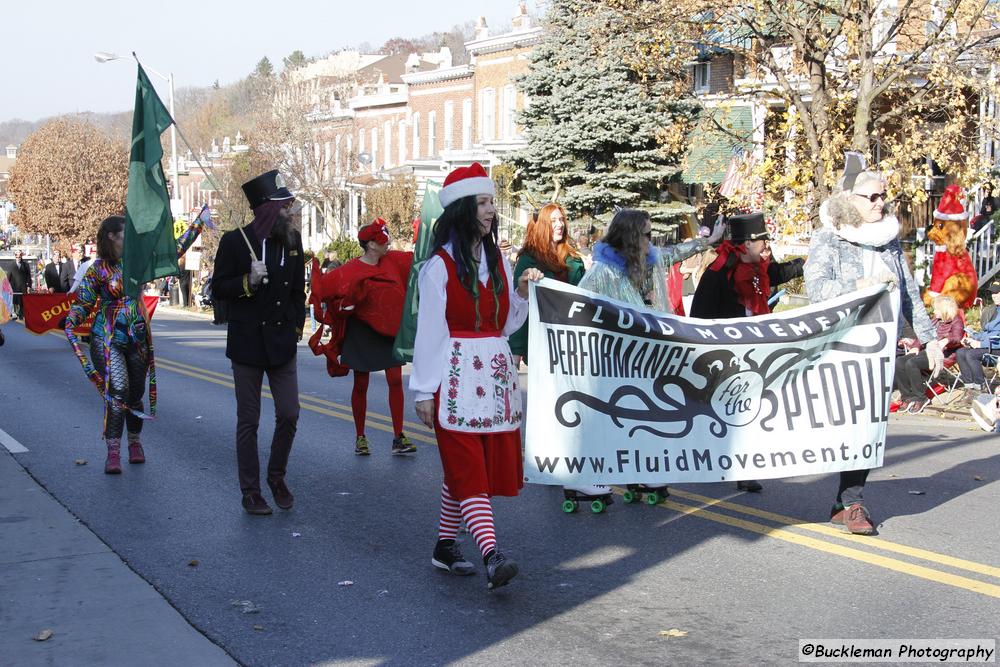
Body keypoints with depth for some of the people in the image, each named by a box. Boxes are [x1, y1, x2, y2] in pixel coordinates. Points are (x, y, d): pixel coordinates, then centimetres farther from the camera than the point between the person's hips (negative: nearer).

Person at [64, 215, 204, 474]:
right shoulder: (98, 270, -4)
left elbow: (175, 250, 12)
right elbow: (82, 303, 1)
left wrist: (197, 224, 11)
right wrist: (70, 325, -16)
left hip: (138, 337, 4)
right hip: (108, 339, -4)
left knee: (136, 393, 11)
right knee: (117, 391, -17)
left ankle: (135, 443, 30)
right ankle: (113, 453, -13)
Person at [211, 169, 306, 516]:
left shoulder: (292, 240, 4)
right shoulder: (235, 241, -9)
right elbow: (218, 288, -5)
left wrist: (296, 327, 7)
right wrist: (248, 281, -21)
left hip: (282, 344, 4)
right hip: (247, 344, -3)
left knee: (289, 415, 1)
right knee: (248, 422, 4)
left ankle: (277, 477, 24)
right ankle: (251, 492, 14)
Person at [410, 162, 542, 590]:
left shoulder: (497, 260, 13)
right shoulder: (439, 265, -6)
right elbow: (429, 330, -7)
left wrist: (523, 293, 0)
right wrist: (424, 390, -8)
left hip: (495, 374, 7)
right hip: (456, 376, -6)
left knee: (462, 469, 10)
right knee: (468, 467, -10)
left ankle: (445, 547, 21)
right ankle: (491, 555, -20)